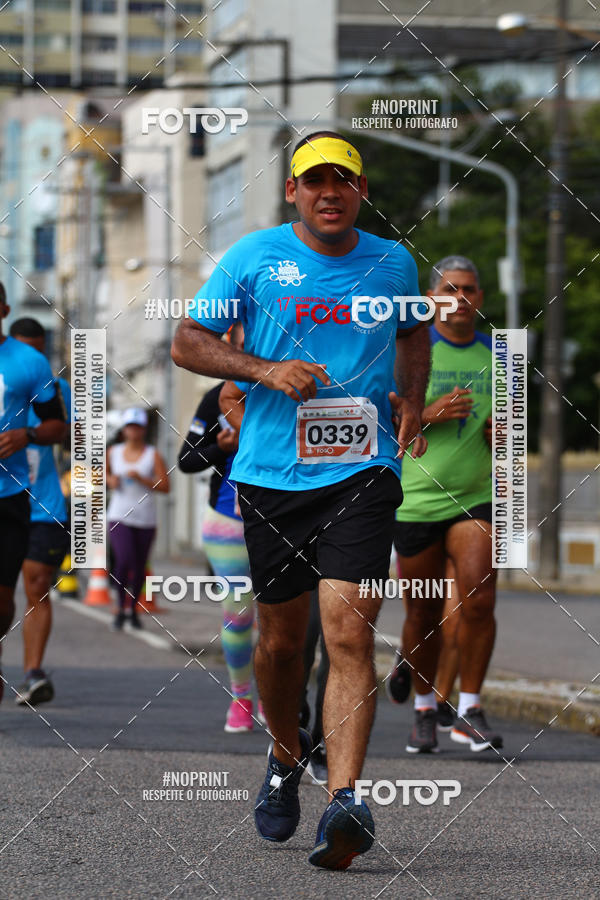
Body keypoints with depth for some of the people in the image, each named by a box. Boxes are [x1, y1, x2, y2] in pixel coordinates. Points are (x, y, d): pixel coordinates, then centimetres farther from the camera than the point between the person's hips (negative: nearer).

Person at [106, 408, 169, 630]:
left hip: (145, 519, 0)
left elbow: (165, 487, -5)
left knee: (139, 567, 6)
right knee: (124, 560, -20)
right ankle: (121, 608, -5)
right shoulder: (114, 452, 7)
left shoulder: (153, 455, -1)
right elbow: (104, 473, 25)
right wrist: (110, 480, 3)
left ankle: (133, 609, 26)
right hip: (119, 517, 0)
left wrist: (141, 479, -17)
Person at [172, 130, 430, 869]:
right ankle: (286, 755, 39)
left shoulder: (393, 264, 8)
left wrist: (411, 403, 10)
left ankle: (344, 801, -23)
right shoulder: (254, 257, 2)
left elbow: (414, 334, 28)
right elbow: (187, 343, 4)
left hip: (362, 472, -1)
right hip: (271, 474, 1)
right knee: (281, 635, 11)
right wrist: (265, 370, -11)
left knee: (348, 632, -15)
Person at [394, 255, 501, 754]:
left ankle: (470, 712, -4)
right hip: (416, 501, -2)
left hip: (476, 497, 2)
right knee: (423, 615, 6)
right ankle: (425, 709, 26)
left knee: (479, 599, -16)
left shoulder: (496, 356, 7)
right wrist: (428, 415, -21)